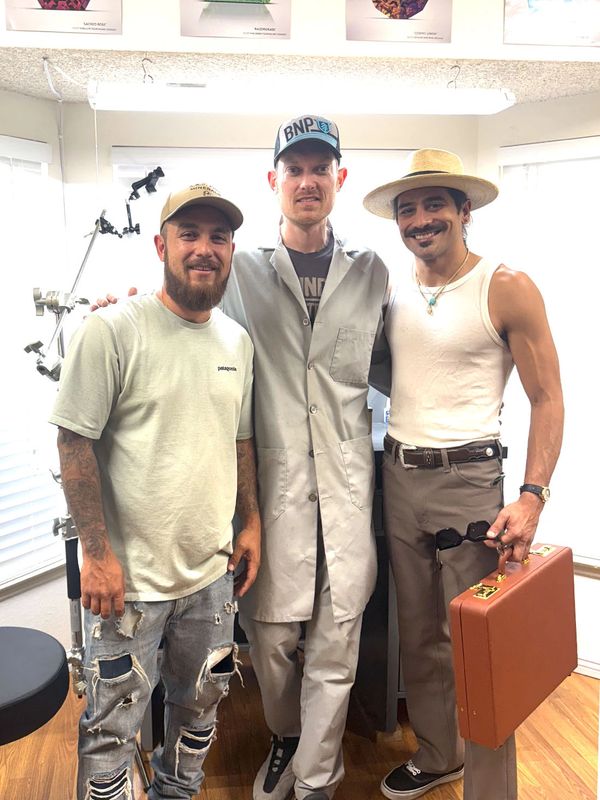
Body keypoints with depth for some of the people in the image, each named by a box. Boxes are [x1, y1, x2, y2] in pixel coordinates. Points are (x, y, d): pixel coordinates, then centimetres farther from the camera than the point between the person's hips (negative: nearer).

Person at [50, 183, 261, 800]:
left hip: (212, 570, 6)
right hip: (130, 574, -5)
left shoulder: (237, 341, 5)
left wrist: (251, 524, 10)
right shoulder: (112, 331, -13)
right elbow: (75, 444, -13)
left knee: (200, 707, 22)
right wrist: (97, 553, -15)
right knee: (112, 727, 9)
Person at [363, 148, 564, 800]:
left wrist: (532, 496, -18)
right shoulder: (393, 290, 9)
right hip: (398, 477, 5)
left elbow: (547, 398, -7)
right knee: (418, 636, 18)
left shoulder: (507, 288, -7)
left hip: (468, 479, -5)